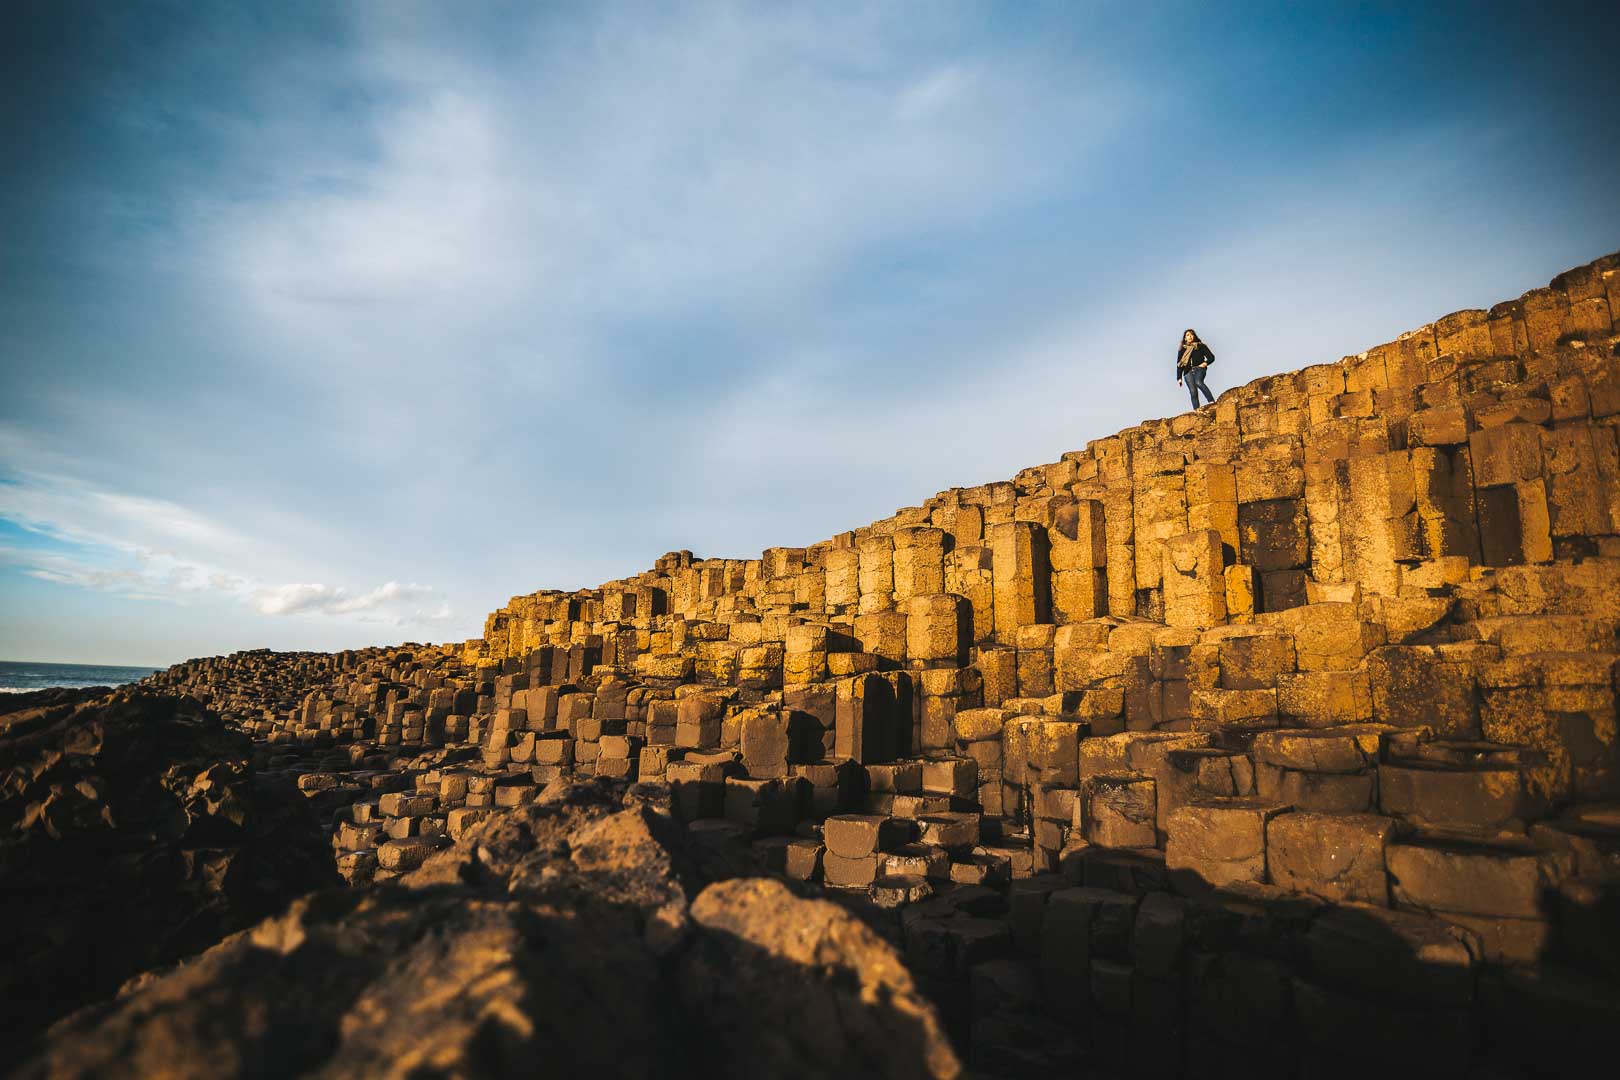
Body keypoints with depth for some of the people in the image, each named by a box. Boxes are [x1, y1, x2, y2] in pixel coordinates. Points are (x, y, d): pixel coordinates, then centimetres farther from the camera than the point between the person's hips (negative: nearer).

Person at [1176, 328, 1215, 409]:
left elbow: (1211, 357, 13)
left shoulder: (1200, 346, 15)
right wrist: (1179, 378, 7)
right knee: (1193, 392, -14)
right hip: (1188, 372, 2)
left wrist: (1205, 363, -8)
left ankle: (1212, 401, -36)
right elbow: (1179, 365, 17)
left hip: (1199, 369, -2)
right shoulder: (1182, 350, 19)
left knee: (1198, 382, -33)